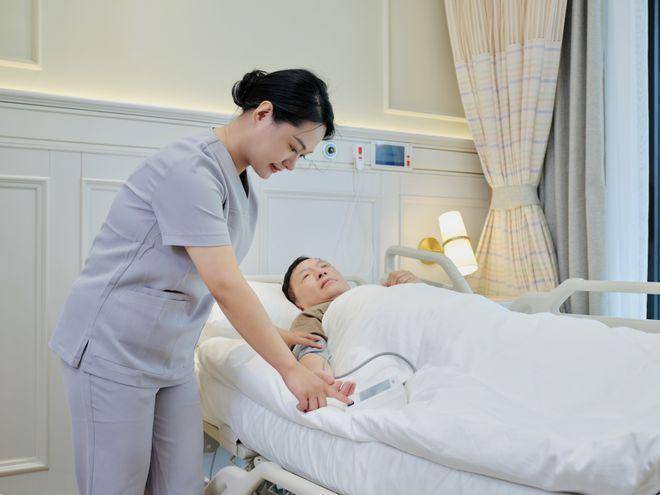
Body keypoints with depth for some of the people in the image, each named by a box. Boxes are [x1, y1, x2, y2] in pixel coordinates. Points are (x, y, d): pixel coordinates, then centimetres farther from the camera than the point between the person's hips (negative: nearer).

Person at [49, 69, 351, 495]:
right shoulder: (190, 168, -20)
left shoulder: (241, 181, 9)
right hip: (114, 348, -8)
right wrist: (290, 369, -21)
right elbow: (225, 285, -26)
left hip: (174, 358, 8)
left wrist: (272, 332, 11)